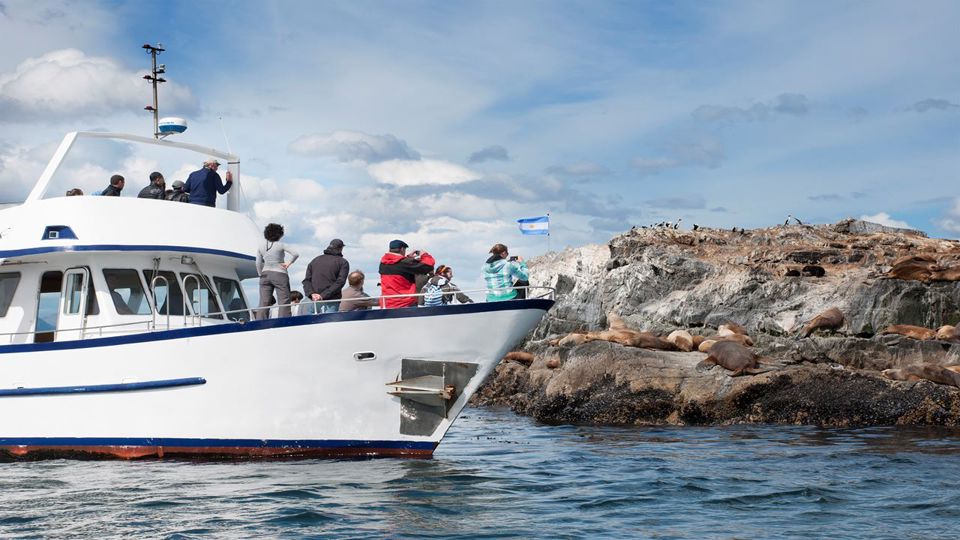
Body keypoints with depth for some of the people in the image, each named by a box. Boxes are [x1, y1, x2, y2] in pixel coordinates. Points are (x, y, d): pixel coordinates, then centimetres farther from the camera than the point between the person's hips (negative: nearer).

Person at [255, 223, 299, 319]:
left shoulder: (261, 247, 6)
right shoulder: (281, 245, -6)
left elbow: (258, 264, 4)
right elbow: (295, 254, -14)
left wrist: (261, 275, 12)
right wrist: (289, 263, -2)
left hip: (265, 275, 4)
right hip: (279, 275, -4)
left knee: (263, 303, 2)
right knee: (284, 302, -3)